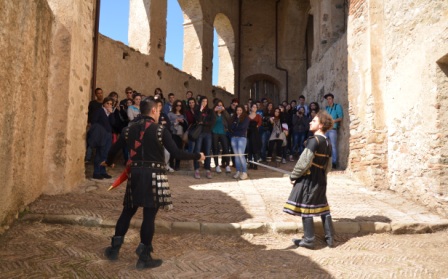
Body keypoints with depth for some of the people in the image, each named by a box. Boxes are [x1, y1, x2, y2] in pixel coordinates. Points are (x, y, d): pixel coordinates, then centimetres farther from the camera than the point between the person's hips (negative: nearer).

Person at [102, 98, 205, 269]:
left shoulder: (129, 129, 6)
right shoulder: (160, 130, -8)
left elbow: (114, 149, 15)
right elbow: (177, 154, -12)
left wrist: (109, 162, 36)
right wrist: (197, 156, 1)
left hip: (135, 174, 5)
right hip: (154, 175, -5)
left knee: (127, 211, 19)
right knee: (149, 215, 2)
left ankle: (114, 249, 27)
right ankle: (144, 258, 11)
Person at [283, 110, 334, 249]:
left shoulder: (313, 140, -16)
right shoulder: (328, 142, 9)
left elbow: (304, 162, -19)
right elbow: (328, 166, 14)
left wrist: (293, 175, -9)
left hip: (309, 179, -8)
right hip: (321, 179, 8)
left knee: (306, 209, 1)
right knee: (323, 207, 15)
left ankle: (309, 240, 8)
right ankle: (329, 238, 22)